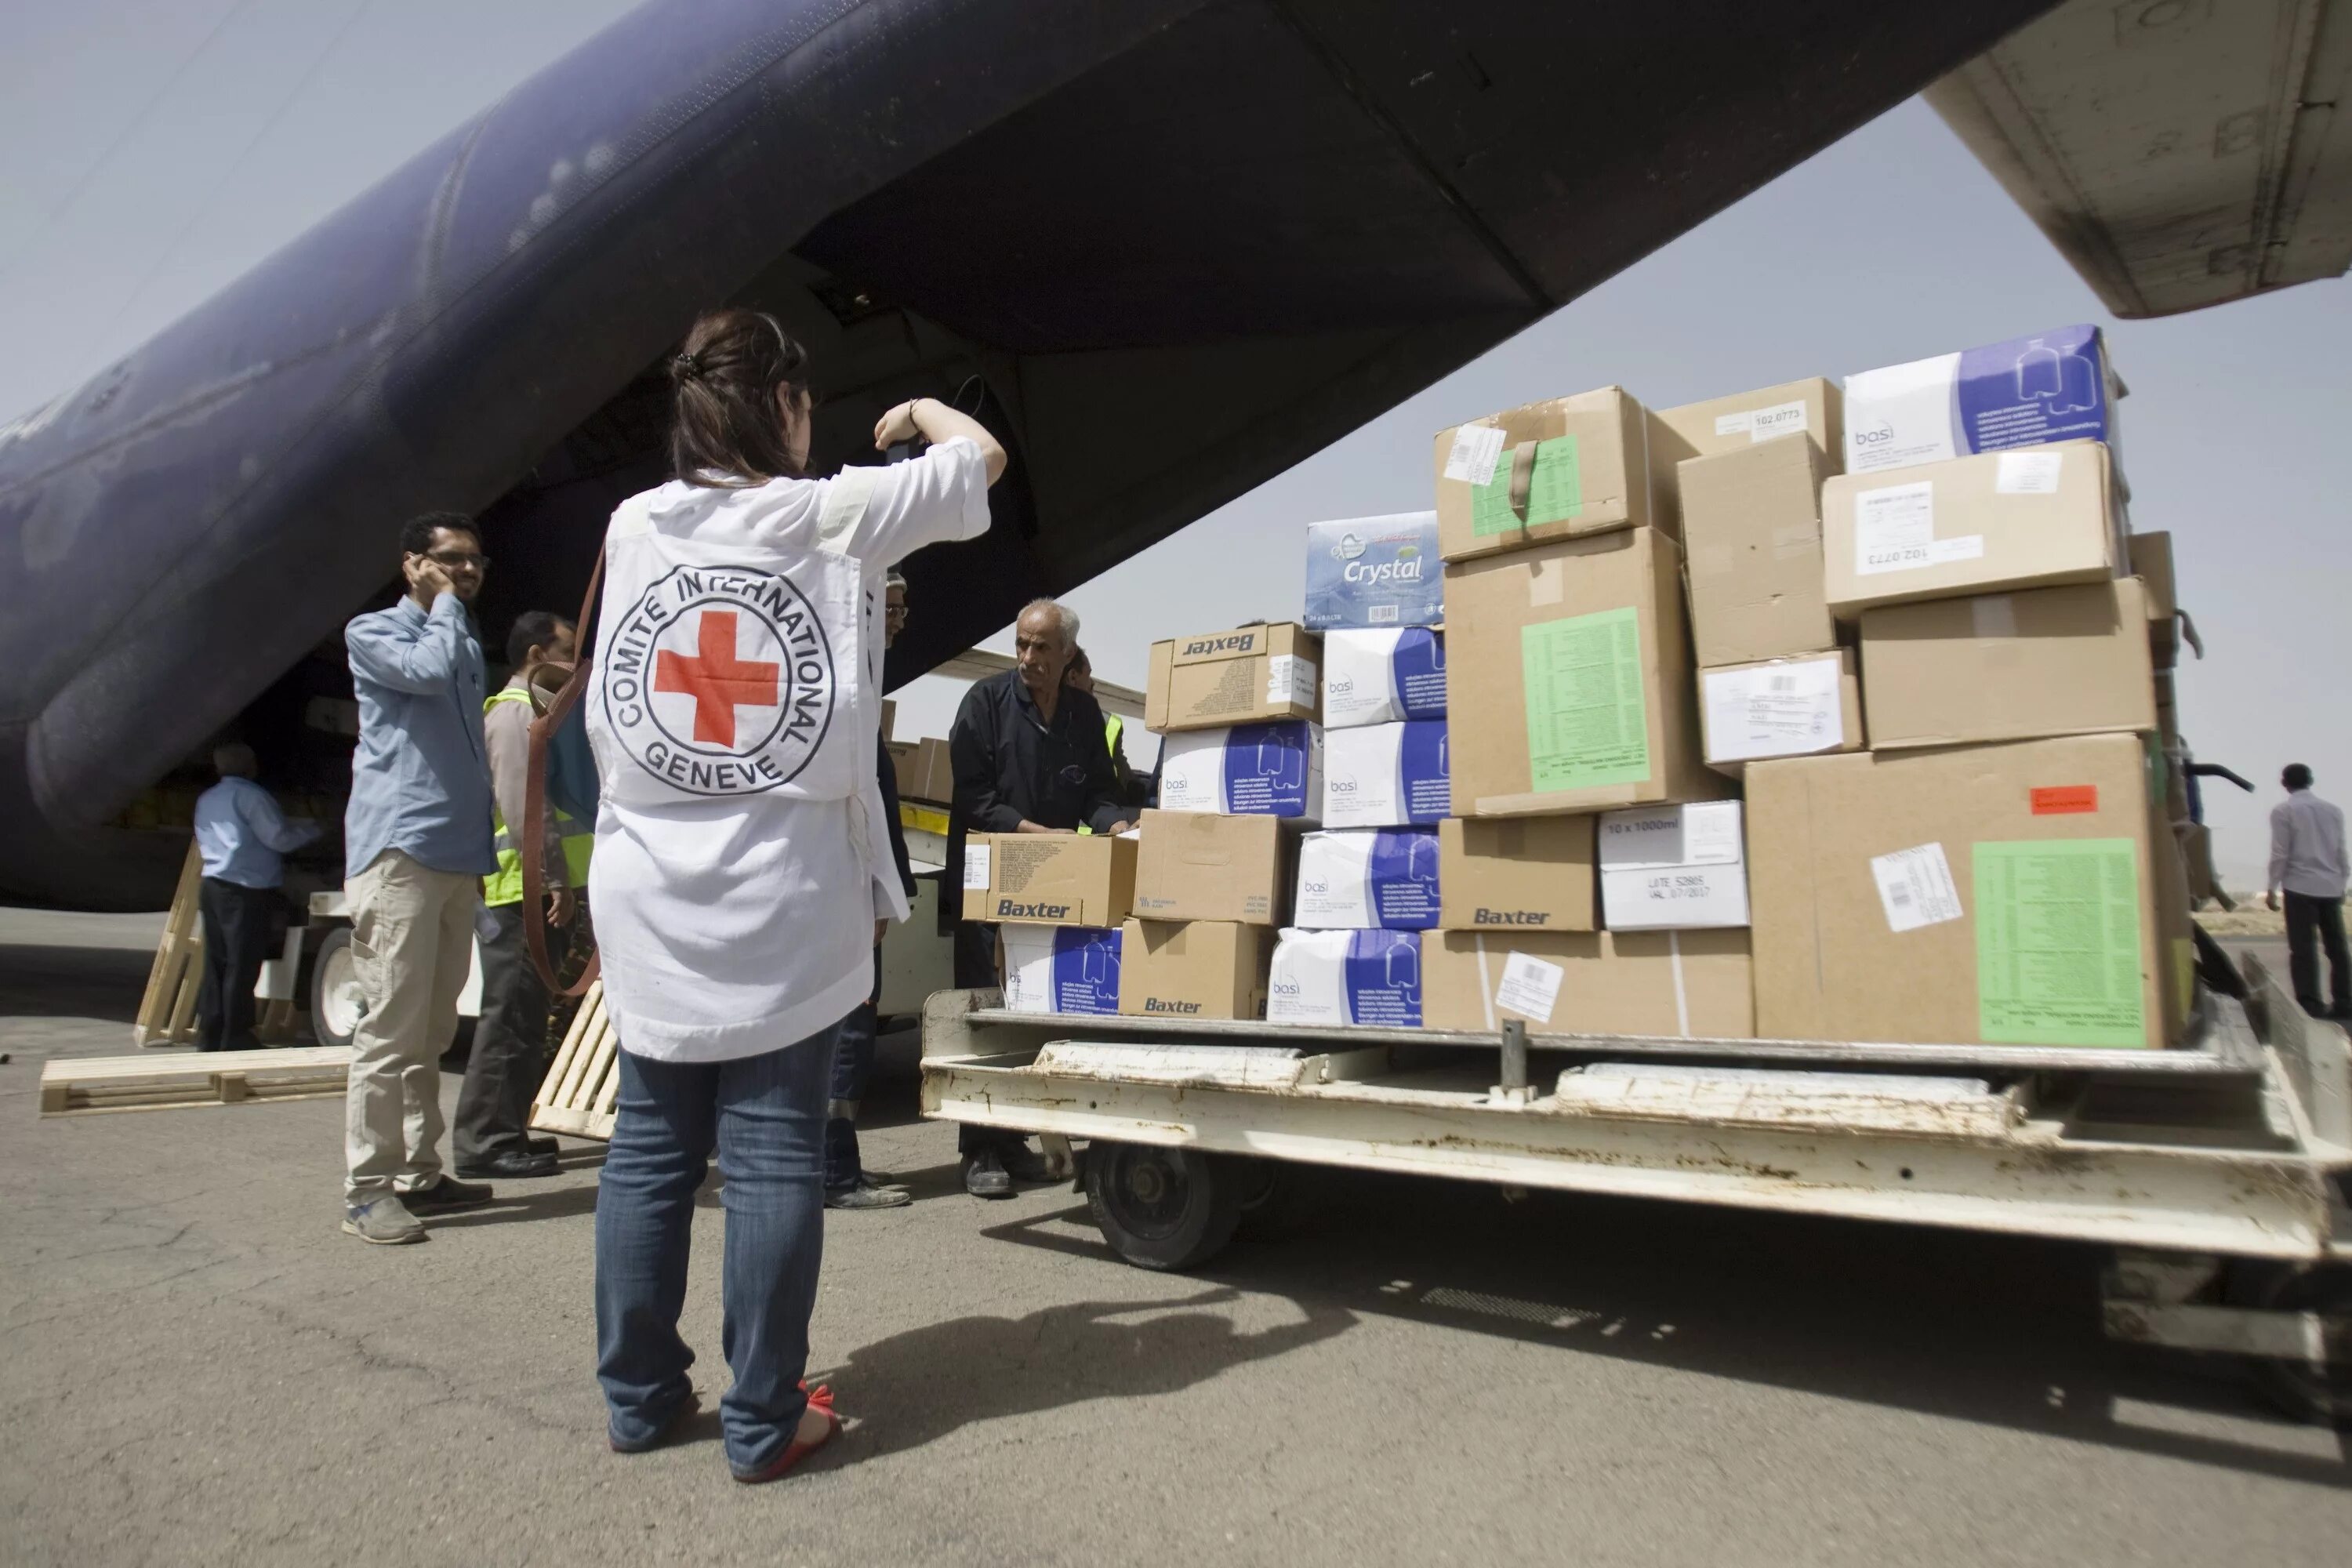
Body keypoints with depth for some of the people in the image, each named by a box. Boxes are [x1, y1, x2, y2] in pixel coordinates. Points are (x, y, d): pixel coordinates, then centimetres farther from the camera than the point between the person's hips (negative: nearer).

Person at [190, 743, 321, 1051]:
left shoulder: (205, 800, 20)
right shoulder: (249, 795, -7)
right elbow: (278, 838, -11)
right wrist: (312, 829, 4)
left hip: (212, 886, 9)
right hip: (245, 891, -8)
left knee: (216, 964, 10)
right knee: (243, 965, -5)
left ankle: (209, 1034, 13)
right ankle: (235, 1037, -3)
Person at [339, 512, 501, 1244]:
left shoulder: (467, 645, 24)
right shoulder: (374, 633, 3)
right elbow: (429, 669, -20)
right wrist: (446, 604, -2)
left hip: (459, 857, 7)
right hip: (399, 851, -7)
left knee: (432, 1029, 10)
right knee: (391, 1026, -9)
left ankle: (419, 1174, 16)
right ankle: (367, 1188, -3)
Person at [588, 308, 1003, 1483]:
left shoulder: (632, 526, 8)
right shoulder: (835, 513, -4)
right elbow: (982, 456, 10)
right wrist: (924, 412, 30)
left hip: (649, 898, 4)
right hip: (782, 901, -4)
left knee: (648, 1147, 12)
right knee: (773, 1154, 3)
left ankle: (636, 1396, 25)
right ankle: (763, 1422, 13)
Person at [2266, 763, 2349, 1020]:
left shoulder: (2283, 810, -4)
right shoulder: (2333, 810, 10)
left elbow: (2280, 853, -8)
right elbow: (2341, 853, 12)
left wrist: (2272, 887, -2)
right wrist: (2341, 884, 21)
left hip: (2300, 887, -5)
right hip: (2331, 888, 5)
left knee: (2303, 948, -3)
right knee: (2336, 947, 9)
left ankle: (2310, 1004, -6)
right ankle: (2343, 1004, 10)